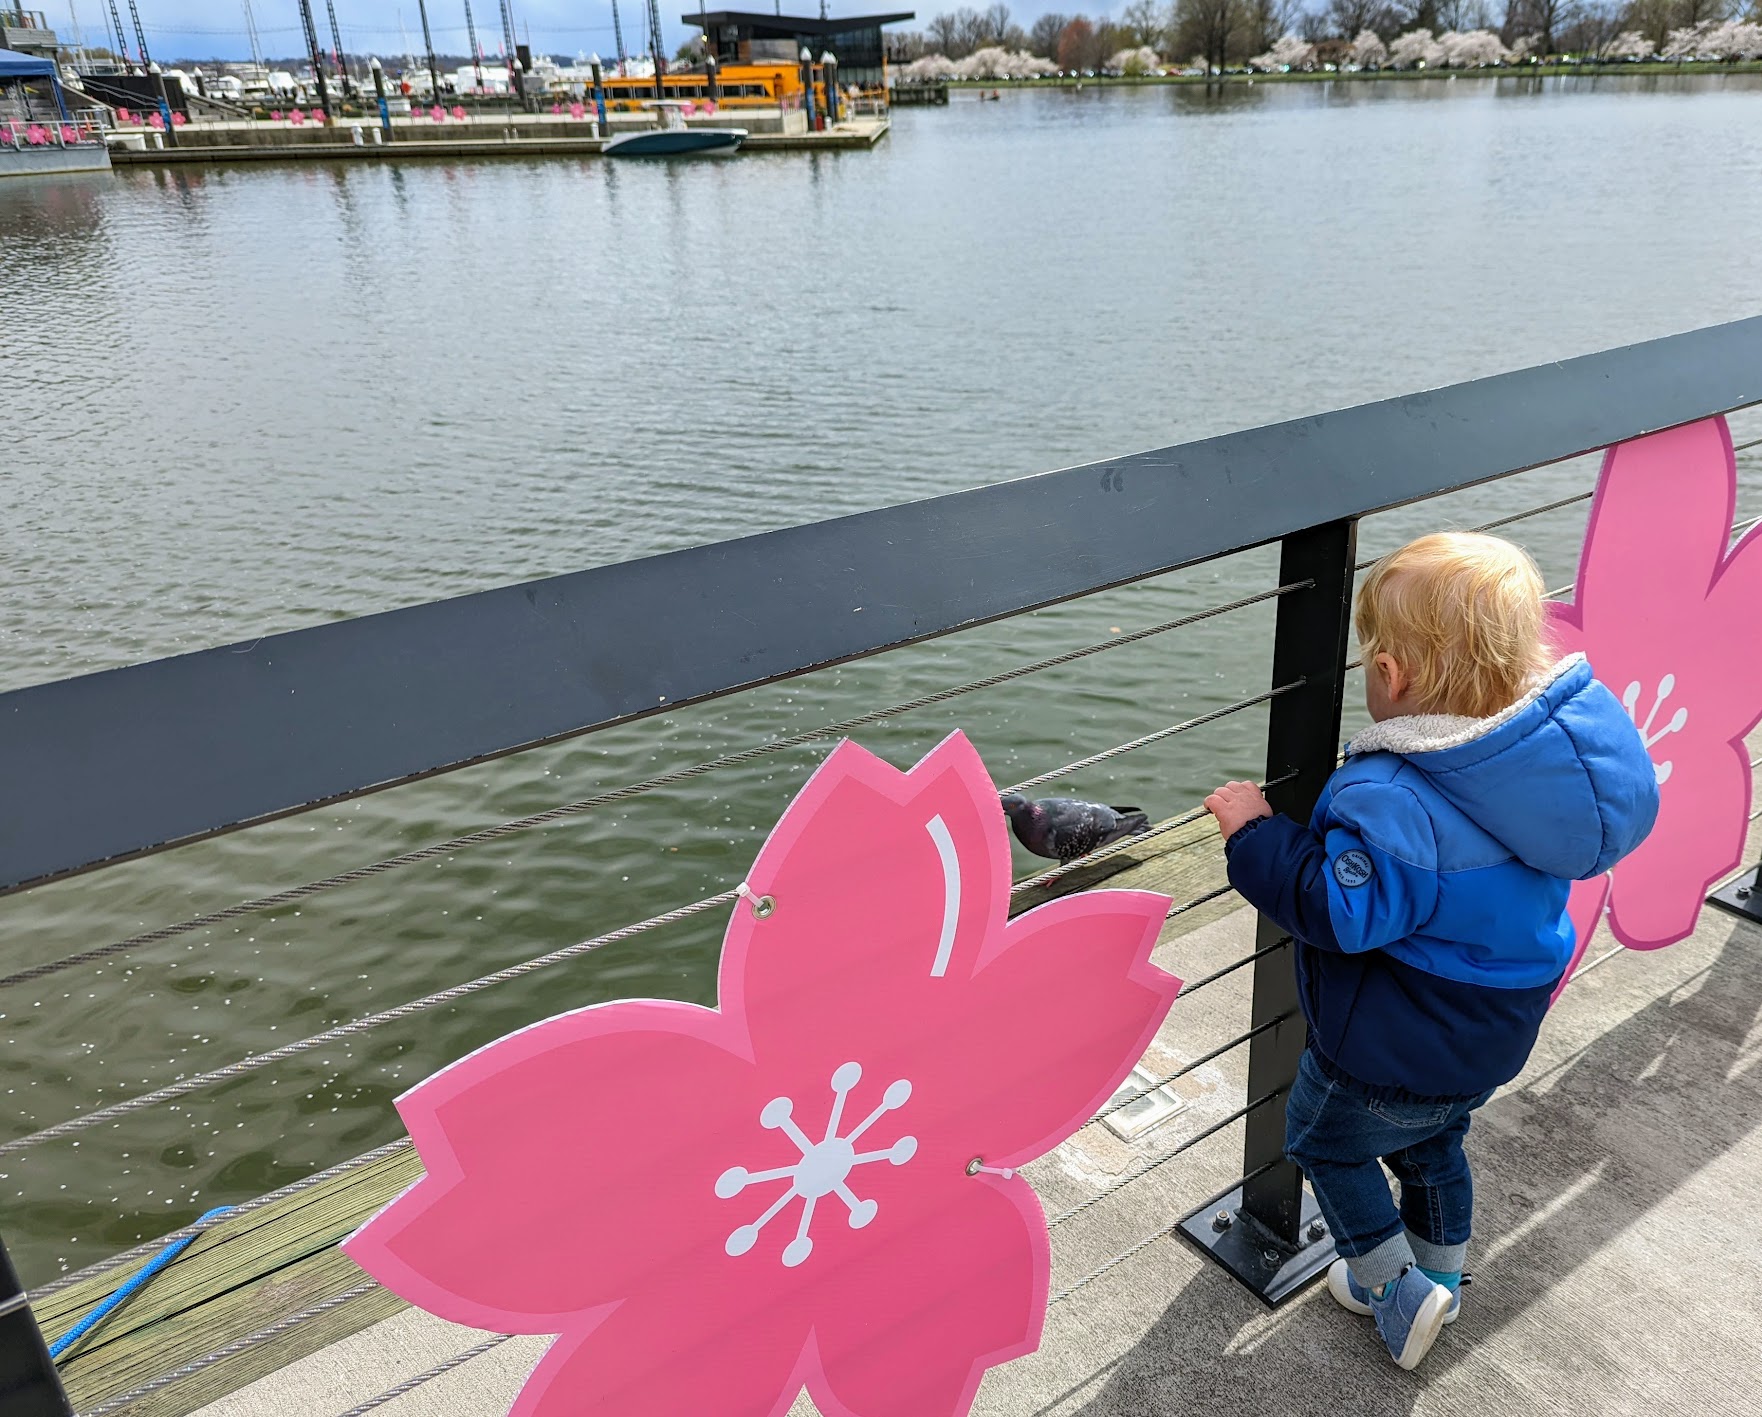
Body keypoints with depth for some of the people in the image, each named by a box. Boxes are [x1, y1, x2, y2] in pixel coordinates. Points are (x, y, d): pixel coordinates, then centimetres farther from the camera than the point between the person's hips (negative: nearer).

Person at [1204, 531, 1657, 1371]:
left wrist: (1255, 835, -24)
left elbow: (1339, 912, -33)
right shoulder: (1553, 750, -10)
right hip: (1492, 1035, 8)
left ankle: (1397, 1288, 29)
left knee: (1324, 1138, 20)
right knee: (1432, 1144, 32)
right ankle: (1438, 1277, 51)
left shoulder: (1391, 805, -37)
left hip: (1392, 1053, -8)